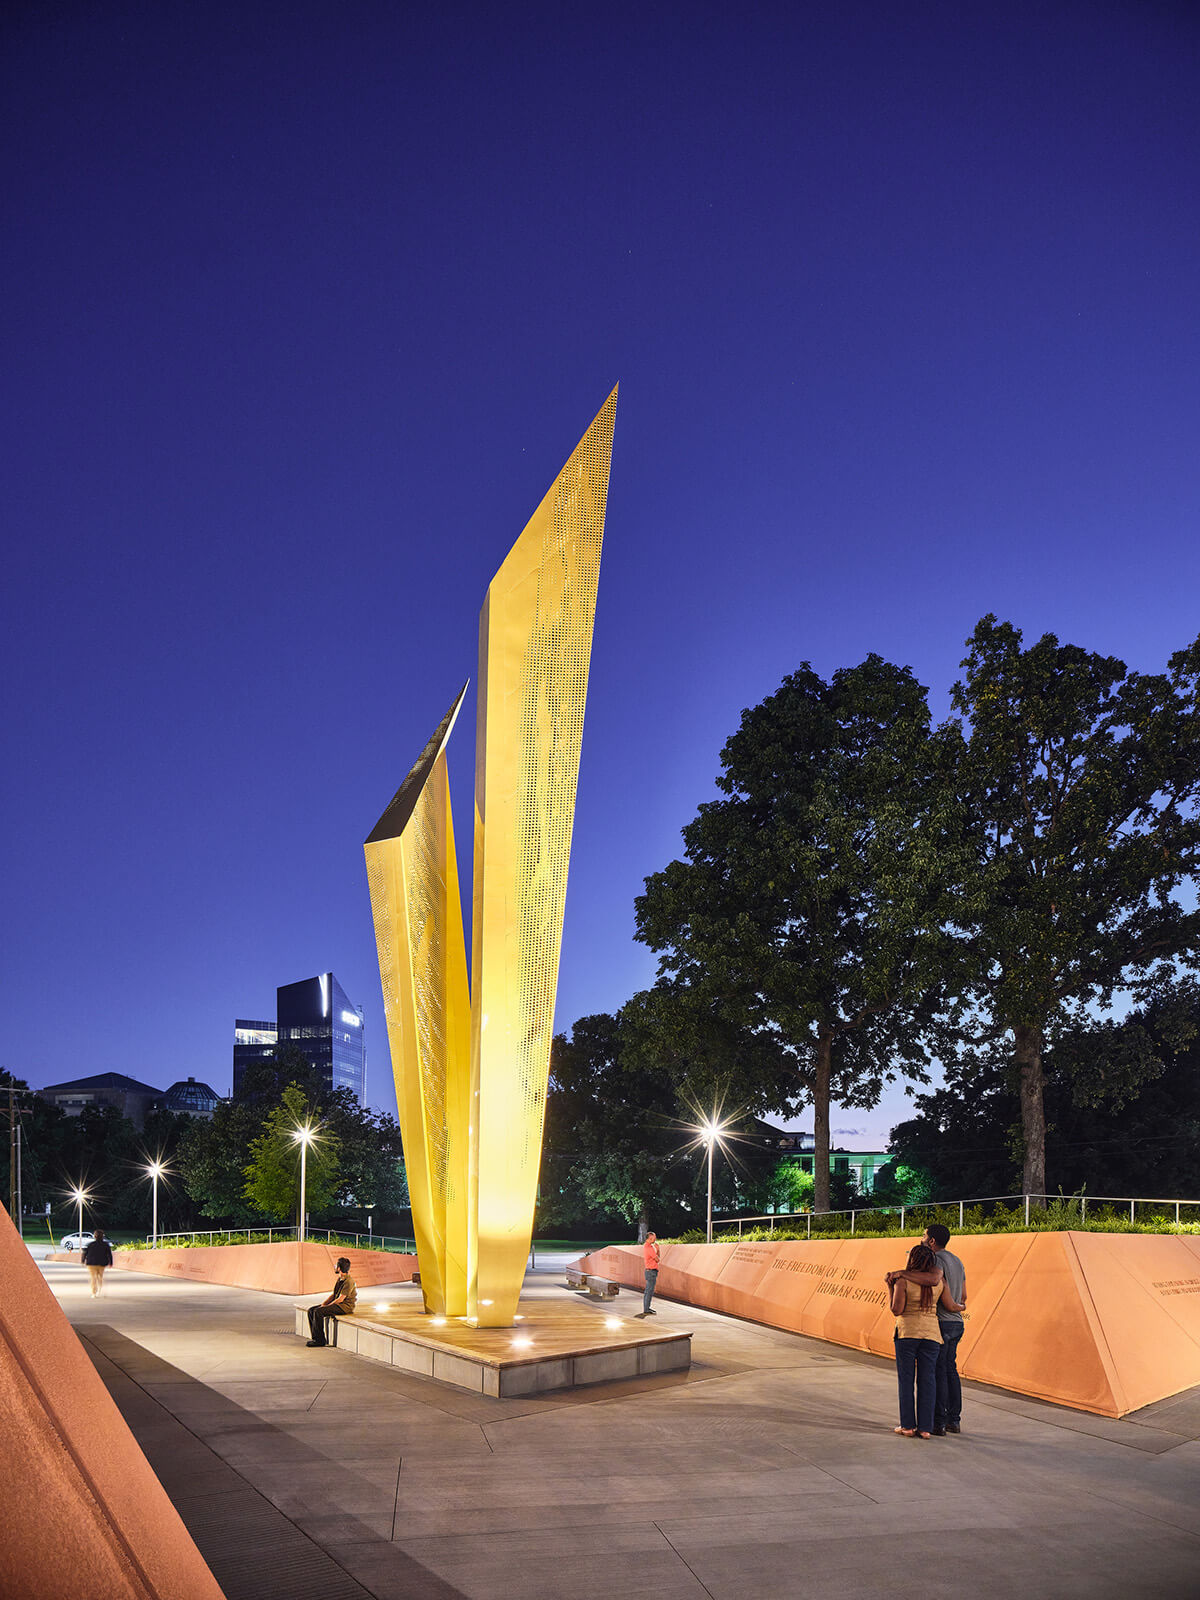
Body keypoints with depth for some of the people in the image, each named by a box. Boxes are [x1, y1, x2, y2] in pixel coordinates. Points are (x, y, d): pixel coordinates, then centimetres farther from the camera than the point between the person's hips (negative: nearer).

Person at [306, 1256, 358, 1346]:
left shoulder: (348, 1281, -18)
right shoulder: (339, 1279, 14)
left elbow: (340, 1299, -20)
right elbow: (333, 1295, 16)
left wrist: (327, 1306, -13)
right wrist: (323, 1303, 0)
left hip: (346, 1306, -10)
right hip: (337, 1304, 10)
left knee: (318, 1312, -25)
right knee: (311, 1310, -1)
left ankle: (320, 1340, -17)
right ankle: (315, 1337, 1)